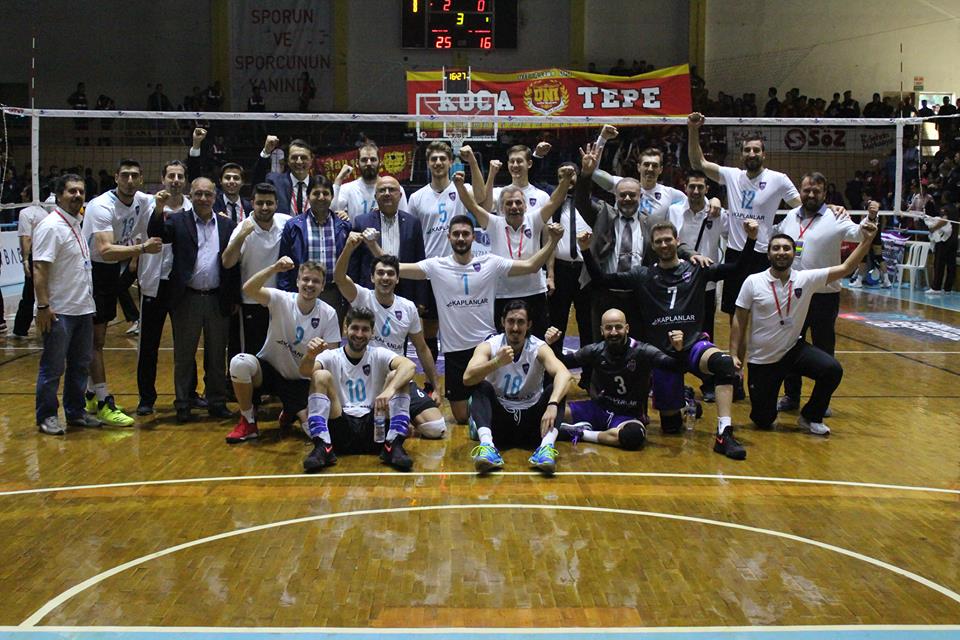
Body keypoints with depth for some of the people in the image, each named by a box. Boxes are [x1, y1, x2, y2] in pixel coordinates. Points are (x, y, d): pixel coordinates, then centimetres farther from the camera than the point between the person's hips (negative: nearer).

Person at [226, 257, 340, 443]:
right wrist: (274, 268, -46)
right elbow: (248, 290, -32)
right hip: (268, 369, -1)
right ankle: (248, 423, -10)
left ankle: (291, 412, 21)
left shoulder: (328, 314, -10)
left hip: (300, 381, 1)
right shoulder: (281, 300, -14)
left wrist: (317, 354, -31)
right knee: (239, 362, -35)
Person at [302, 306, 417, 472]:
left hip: (374, 428, 0)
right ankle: (322, 447, -25)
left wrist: (390, 390, -34)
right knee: (321, 376, -18)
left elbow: (410, 366, -14)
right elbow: (304, 370, -14)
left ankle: (394, 446, -23)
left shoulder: (379, 355, 7)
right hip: (340, 429, 0)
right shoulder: (332, 357, 7)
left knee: (396, 376, -15)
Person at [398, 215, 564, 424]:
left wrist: (553, 240, -16)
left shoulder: (490, 263, -2)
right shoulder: (436, 266, -3)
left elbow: (530, 265, -5)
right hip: (454, 349, 1)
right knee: (462, 417, 7)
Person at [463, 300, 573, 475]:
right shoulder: (488, 346, -9)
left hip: (530, 419, 0)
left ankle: (547, 447, -44)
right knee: (482, 387, -27)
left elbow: (564, 374, -30)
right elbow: (467, 378, -28)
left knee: (555, 390, -25)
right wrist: (497, 362, -44)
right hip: (499, 419, 0)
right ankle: (486, 445, -46)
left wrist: (552, 405, -48)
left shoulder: (539, 348, -10)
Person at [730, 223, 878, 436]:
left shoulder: (806, 279, -7)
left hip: (794, 349, 2)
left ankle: (810, 417, 1)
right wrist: (733, 355, -10)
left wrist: (866, 240, -21)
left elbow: (845, 268, -11)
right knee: (763, 421, -3)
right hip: (762, 360, -2)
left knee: (833, 370, -24)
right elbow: (739, 321, -6)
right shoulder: (753, 282, -11)